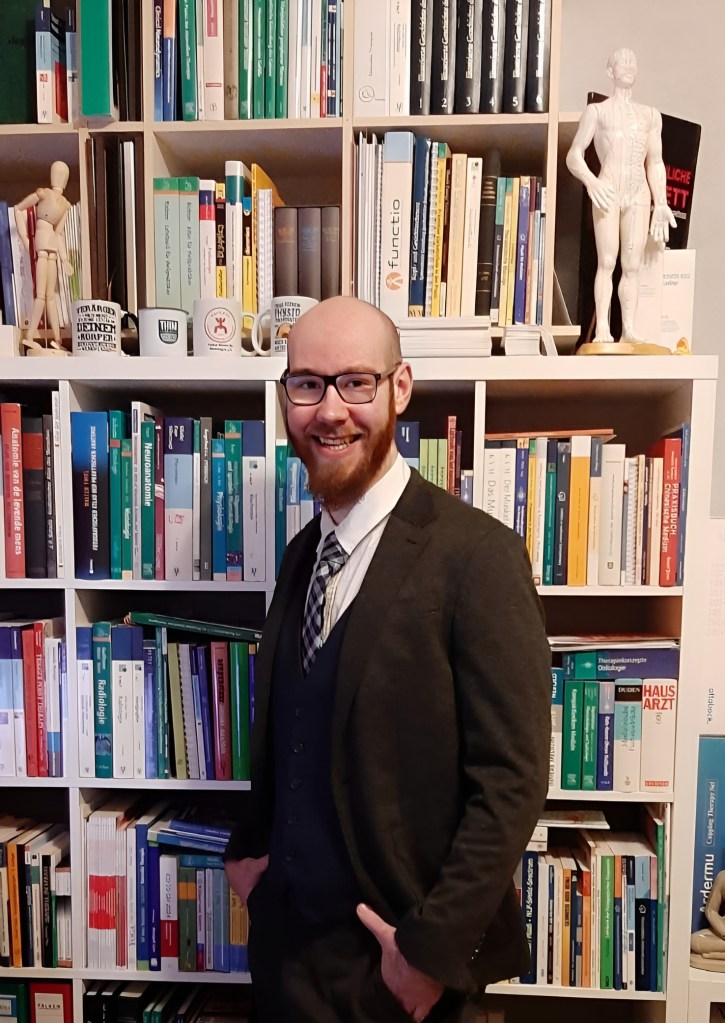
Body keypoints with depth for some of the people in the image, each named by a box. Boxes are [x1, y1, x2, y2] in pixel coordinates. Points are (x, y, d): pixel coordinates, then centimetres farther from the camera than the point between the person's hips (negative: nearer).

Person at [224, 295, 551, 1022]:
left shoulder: (477, 554, -20)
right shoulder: (302, 552, 1)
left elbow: (512, 779, -18)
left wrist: (433, 950, -15)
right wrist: (248, 847, 3)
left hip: (395, 958, -5)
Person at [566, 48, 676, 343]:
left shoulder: (651, 115, 22)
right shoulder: (597, 111, 11)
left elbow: (655, 163, 18)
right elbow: (573, 156, 1)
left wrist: (661, 204, 8)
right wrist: (590, 181, -19)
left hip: (639, 194, 4)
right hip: (607, 192, -4)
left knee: (633, 266, -2)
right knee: (607, 262, -14)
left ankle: (629, 329, -2)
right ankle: (602, 328, -16)